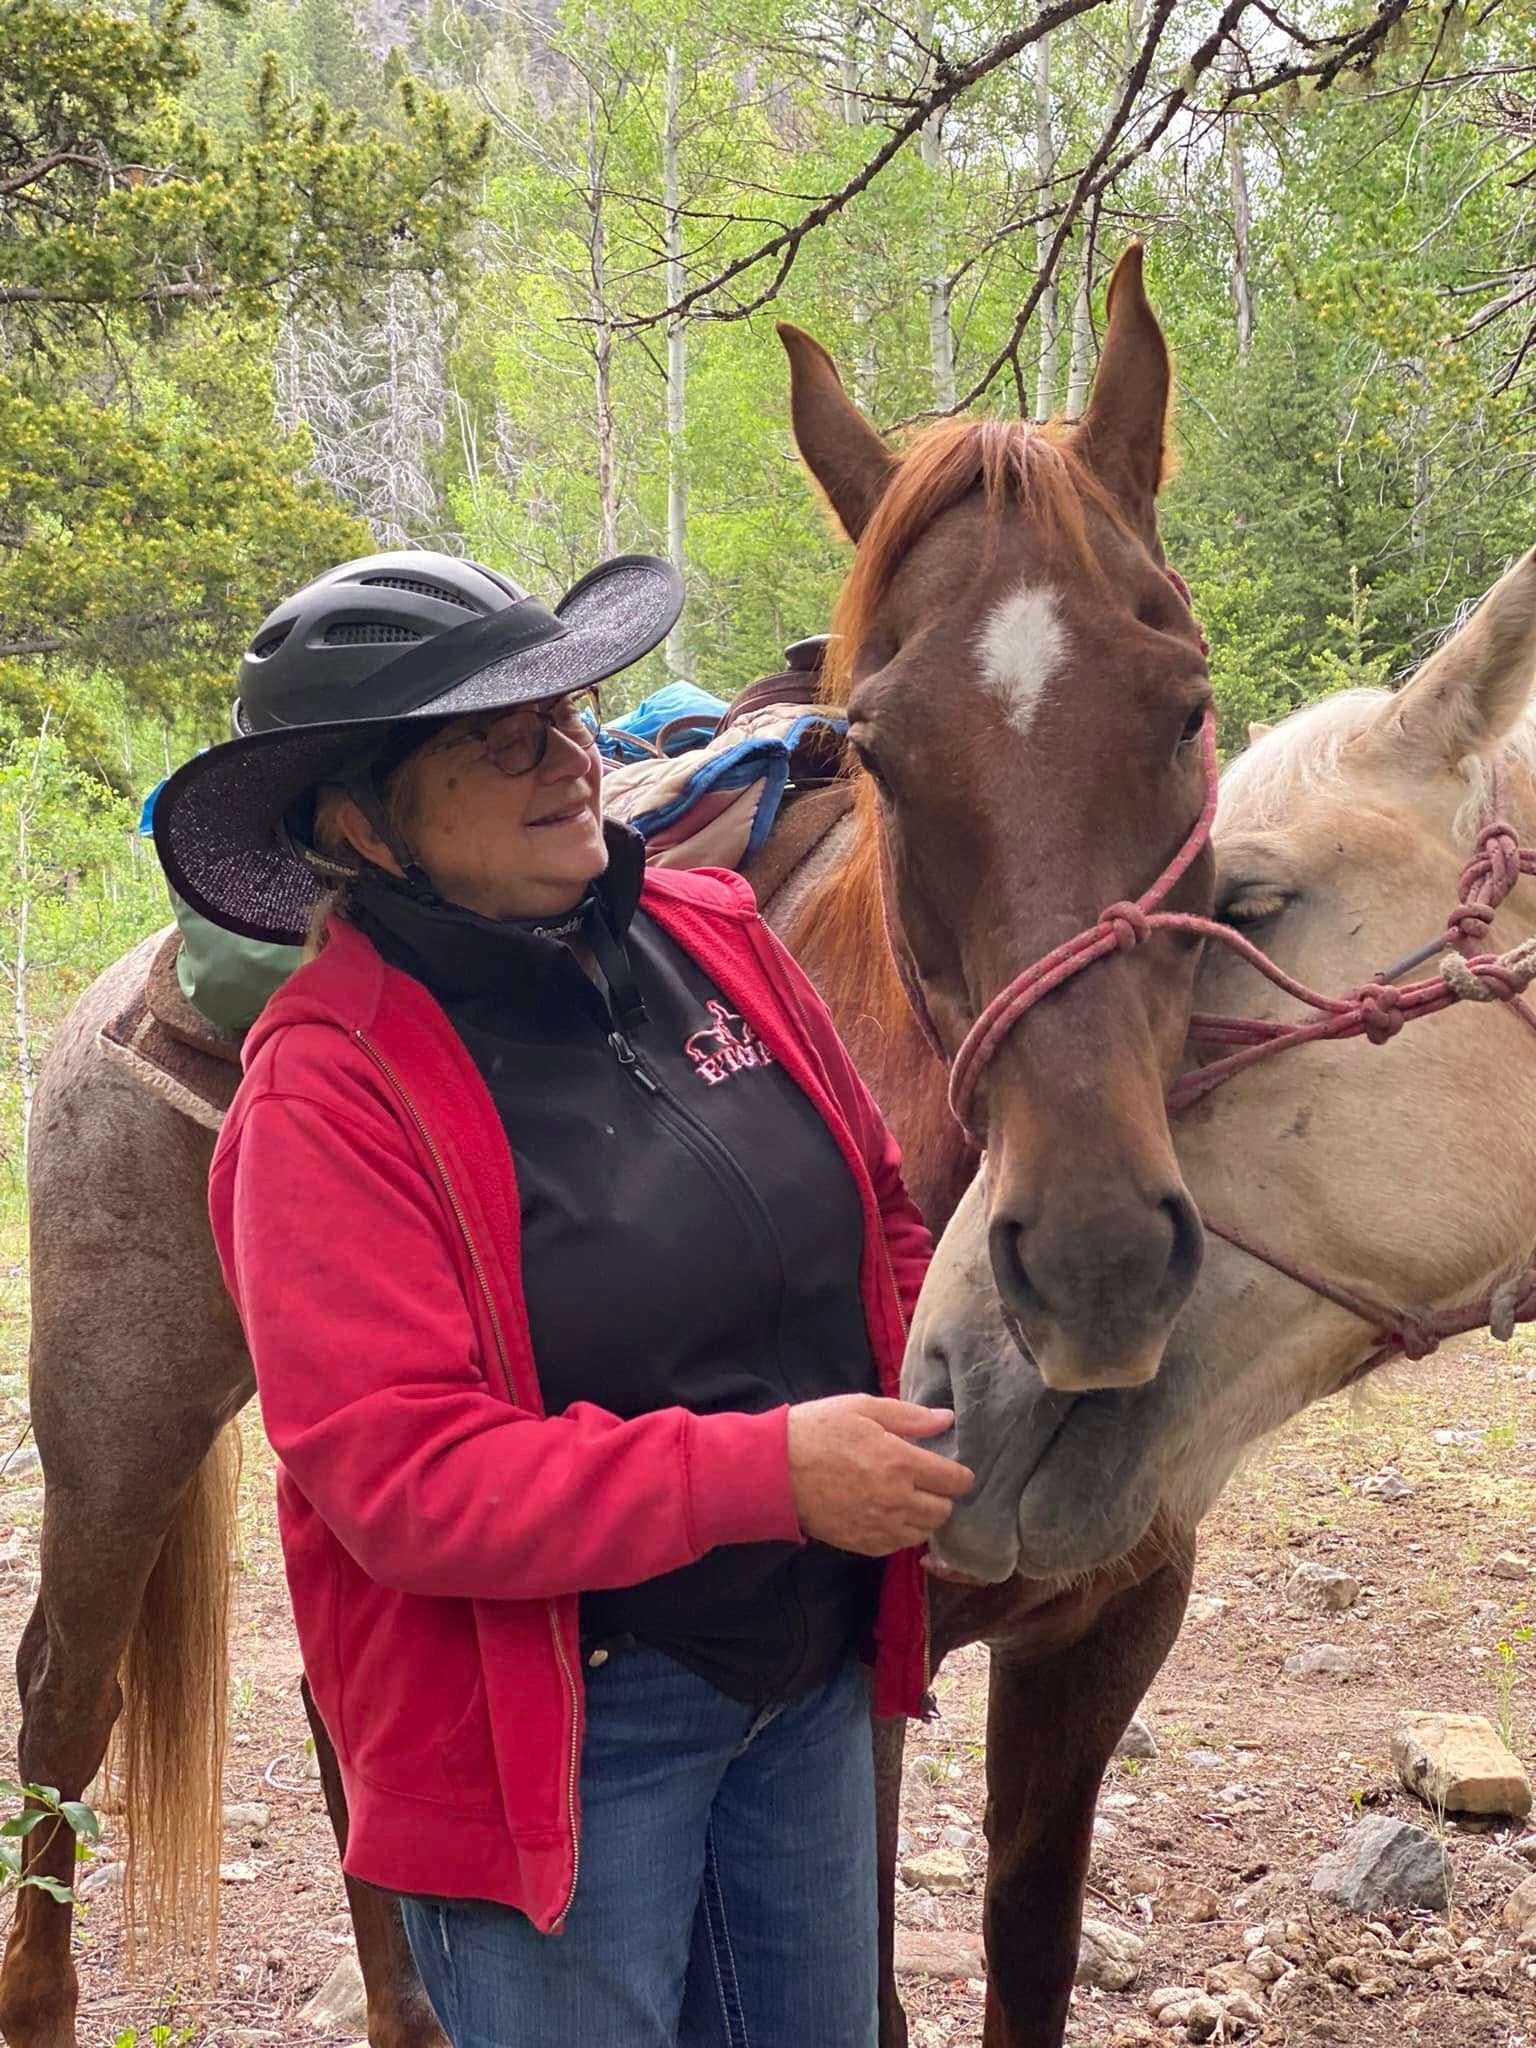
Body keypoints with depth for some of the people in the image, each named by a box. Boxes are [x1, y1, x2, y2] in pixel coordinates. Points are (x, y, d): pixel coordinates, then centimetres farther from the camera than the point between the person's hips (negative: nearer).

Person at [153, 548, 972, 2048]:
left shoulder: (712, 937, -2)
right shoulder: (330, 1090, -20)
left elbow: (882, 1210, 10)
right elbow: (401, 1475, -25)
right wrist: (770, 1471, -30)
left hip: (814, 1673, 6)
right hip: (558, 1725, -6)